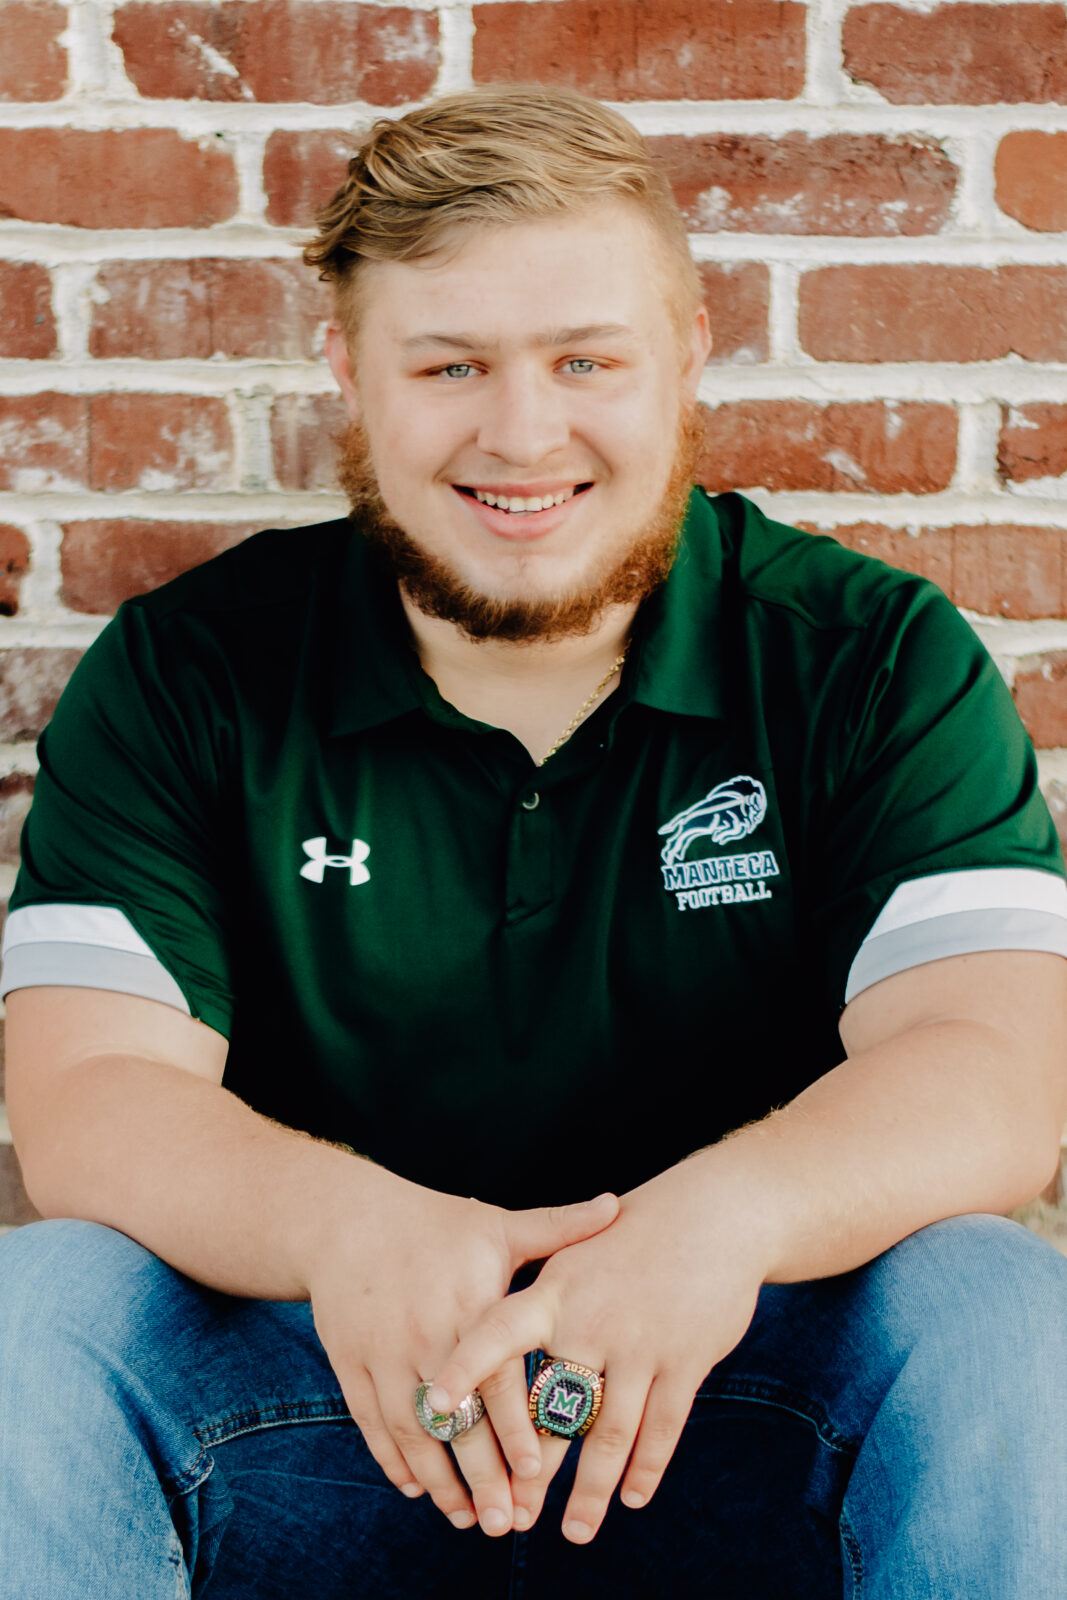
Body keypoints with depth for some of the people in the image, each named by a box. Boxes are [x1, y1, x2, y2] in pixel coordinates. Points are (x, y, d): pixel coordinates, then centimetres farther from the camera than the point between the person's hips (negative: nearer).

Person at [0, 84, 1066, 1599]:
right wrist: (344, 1221, -35)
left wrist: (730, 1213, -38)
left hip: (746, 1399, 0)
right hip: (324, 1398, 1)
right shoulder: (182, 678, -1)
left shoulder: (879, 661, -3)